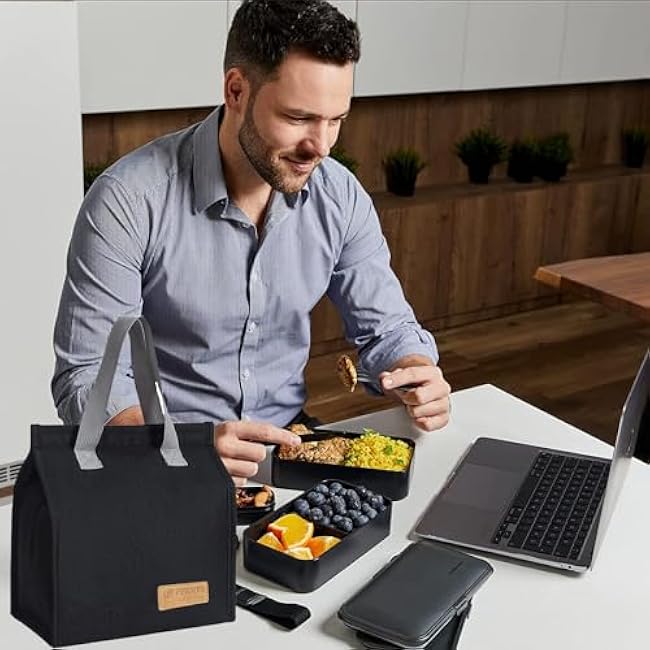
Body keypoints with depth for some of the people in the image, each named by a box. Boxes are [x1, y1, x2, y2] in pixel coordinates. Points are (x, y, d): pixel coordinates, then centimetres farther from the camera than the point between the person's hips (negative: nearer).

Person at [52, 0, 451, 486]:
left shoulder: (341, 198, -4)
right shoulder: (128, 201, -18)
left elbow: (385, 327, 5)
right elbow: (86, 378, -17)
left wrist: (419, 376, -18)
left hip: (287, 442, 5)